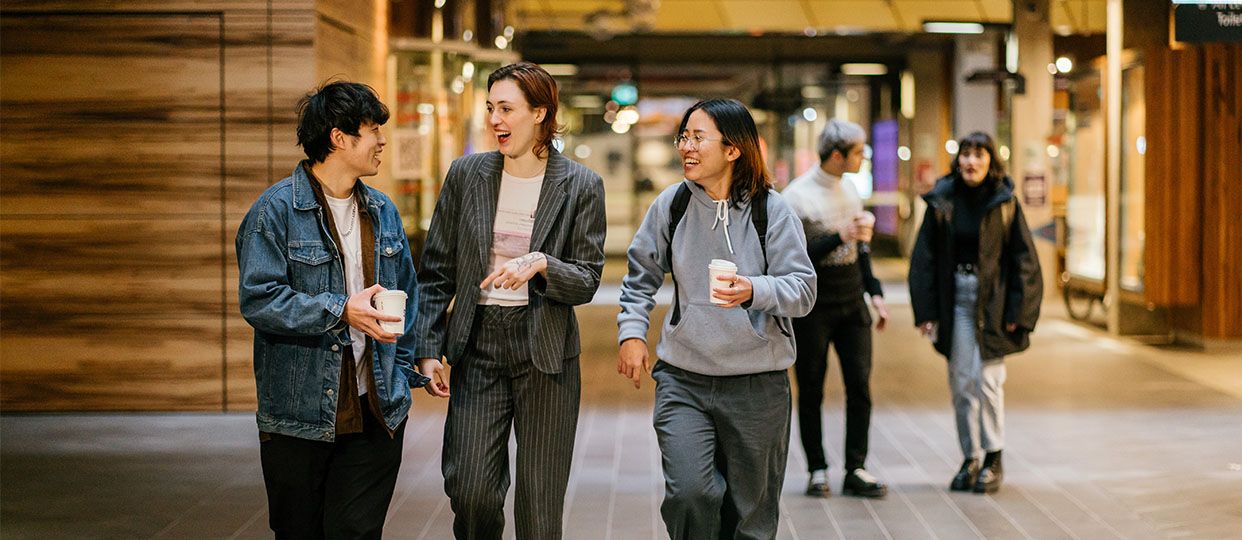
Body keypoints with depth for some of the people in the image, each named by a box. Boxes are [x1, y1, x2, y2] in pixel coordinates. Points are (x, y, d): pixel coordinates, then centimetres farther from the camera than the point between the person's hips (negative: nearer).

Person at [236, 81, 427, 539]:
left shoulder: (383, 212, 12)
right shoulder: (277, 210, -7)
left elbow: (406, 297, 20)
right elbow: (257, 299, -16)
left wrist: (406, 373, 12)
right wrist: (341, 311, -22)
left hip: (376, 412, 4)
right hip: (299, 413, -4)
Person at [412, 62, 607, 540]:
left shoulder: (581, 186, -1)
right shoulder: (466, 175, 4)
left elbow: (587, 281, -1)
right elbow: (436, 272, 8)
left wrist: (540, 264, -21)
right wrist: (429, 349, 0)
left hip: (546, 354, -1)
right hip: (478, 344, 1)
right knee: (470, 492, -6)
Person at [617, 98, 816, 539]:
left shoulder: (772, 210, -5)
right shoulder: (670, 205, 2)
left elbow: (803, 289, -9)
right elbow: (641, 276, 16)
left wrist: (754, 291, -27)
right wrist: (631, 331, 3)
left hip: (757, 385, -1)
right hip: (683, 378, 1)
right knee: (688, 493, -16)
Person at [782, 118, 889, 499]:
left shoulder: (848, 187, 10)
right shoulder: (797, 197, -12)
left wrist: (875, 292, 15)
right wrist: (839, 237, -20)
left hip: (851, 302, 6)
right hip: (812, 306, -6)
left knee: (860, 384, -1)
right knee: (811, 391, 2)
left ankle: (855, 470, 4)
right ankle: (817, 470, 12)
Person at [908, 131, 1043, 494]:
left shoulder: (1004, 202, -2)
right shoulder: (942, 201, 3)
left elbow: (1023, 260, -1)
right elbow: (924, 258, 5)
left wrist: (1018, 311, -7)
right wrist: (926, 311, -1)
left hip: (992, 300, -2)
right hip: (955, 297, 2)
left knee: (987, 378, -6)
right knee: (961, 380, 4)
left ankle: (994, 458, 7)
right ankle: (971, 458, 14)